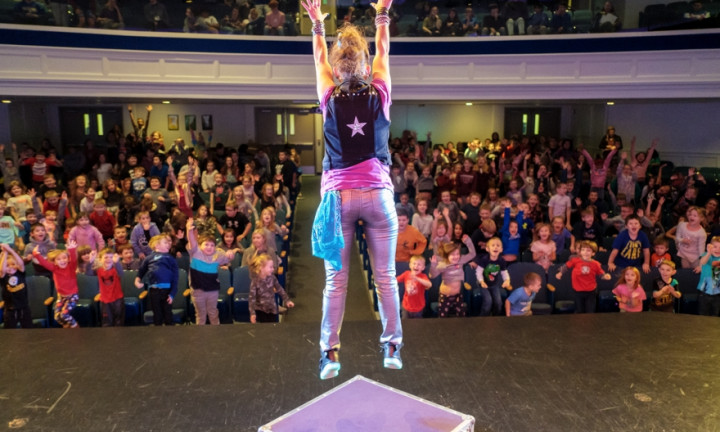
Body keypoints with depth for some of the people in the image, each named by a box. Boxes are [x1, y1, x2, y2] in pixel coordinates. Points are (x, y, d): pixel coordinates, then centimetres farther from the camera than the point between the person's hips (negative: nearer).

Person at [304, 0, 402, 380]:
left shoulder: (331, 99, 0)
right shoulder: (379, 95, 1)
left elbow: (320, 59, 18)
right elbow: (383, 53, 17)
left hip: (339, 195, 0)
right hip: (377, 194, 0)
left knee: (335, 279, 4)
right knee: (385, 276, 7)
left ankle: (329, 352, 6)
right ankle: (392, 346, 15)